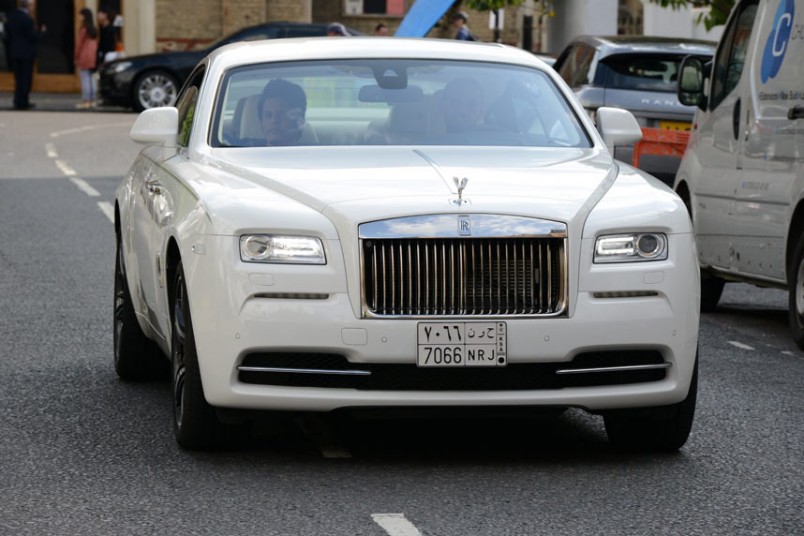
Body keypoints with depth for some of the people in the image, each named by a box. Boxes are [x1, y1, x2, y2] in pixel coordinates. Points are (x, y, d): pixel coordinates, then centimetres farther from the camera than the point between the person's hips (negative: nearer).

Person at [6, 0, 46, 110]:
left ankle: (18, 102, 16)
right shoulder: (27, 19, -19)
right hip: (26, 53, -7)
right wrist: (41, 32, -1)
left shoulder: (11, 16, 3)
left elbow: (8, 31, 10)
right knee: (26, 79, 2)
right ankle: (22, 102, 2)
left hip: (14, 52, 7)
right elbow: (33, 37, -18)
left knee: (18, 79, 14)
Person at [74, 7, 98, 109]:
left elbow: (79, 44, -11)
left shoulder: (83, 29, -14)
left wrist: (76, 57, -4)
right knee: (90, 79, 13)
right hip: (92, 57, 8)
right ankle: (92, 100, 14)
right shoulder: (94, 29, 10)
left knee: (84, 79, -8)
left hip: (83, 58, -8)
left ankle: (85, 100, -10)